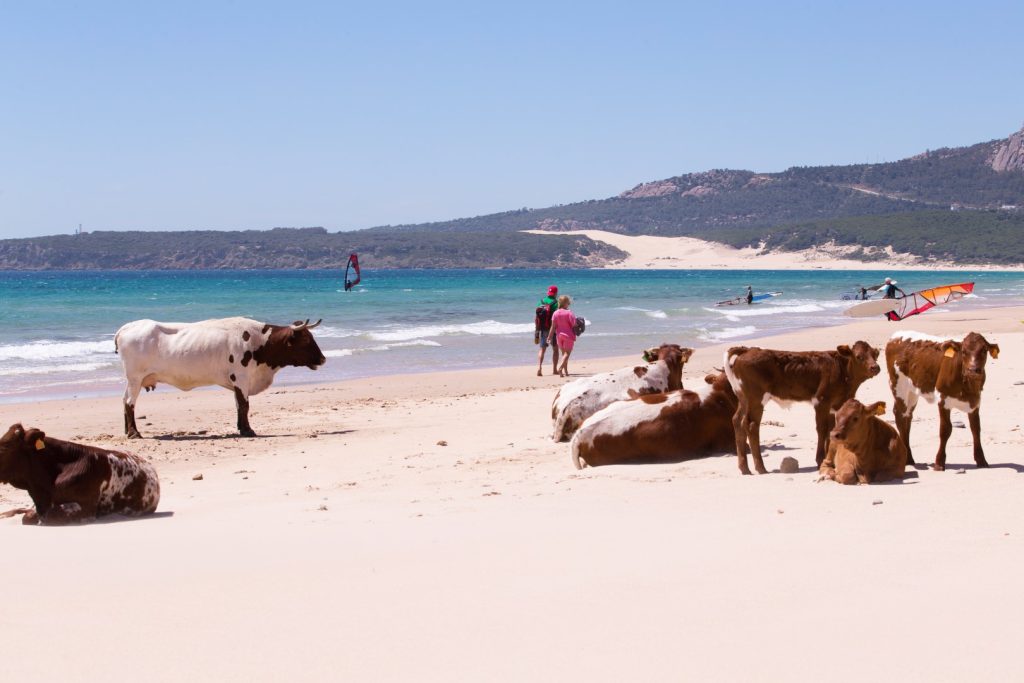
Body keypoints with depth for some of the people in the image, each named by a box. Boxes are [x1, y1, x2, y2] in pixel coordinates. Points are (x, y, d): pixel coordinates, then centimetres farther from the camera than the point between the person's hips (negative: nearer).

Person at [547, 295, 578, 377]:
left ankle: (566, 371, 16)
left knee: (563, 353, 16)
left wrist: (550, 337, 2)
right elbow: (574, 325, -13)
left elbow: (553, 326, -2)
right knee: (567, 353, -2)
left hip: (559, 335, 5)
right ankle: (561, 368, -23)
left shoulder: (555, 313, -1)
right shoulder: (569, 313, -13)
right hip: (568, 335, -5)